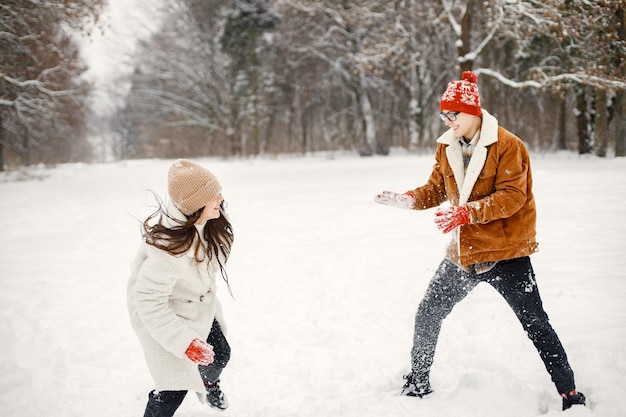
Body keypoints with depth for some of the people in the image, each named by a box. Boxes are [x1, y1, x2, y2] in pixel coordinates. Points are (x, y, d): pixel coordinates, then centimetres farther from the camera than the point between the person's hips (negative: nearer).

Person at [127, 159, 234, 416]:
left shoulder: (203, 222, -16)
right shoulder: (169, 245, -41)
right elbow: (148, 301, -35)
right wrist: (185, 342, -34)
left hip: (197, 305, 8)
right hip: (162, 313, -8)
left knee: (219, 356, 23)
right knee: (176, 383, -8)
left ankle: (208, 382, 58)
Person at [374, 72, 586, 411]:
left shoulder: (507, 145, -14)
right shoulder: (446, 147, 5)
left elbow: (512, 196, -21)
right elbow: (437, 189, 11)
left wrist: (466, 212, -32)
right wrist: (405, 199, -9)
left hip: (505, 252, -6)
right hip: (463, 253, 6)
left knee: (536, 325, -1)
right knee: (427, 315, 9)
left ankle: (571, 395, 11)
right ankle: (417, 384, 27)